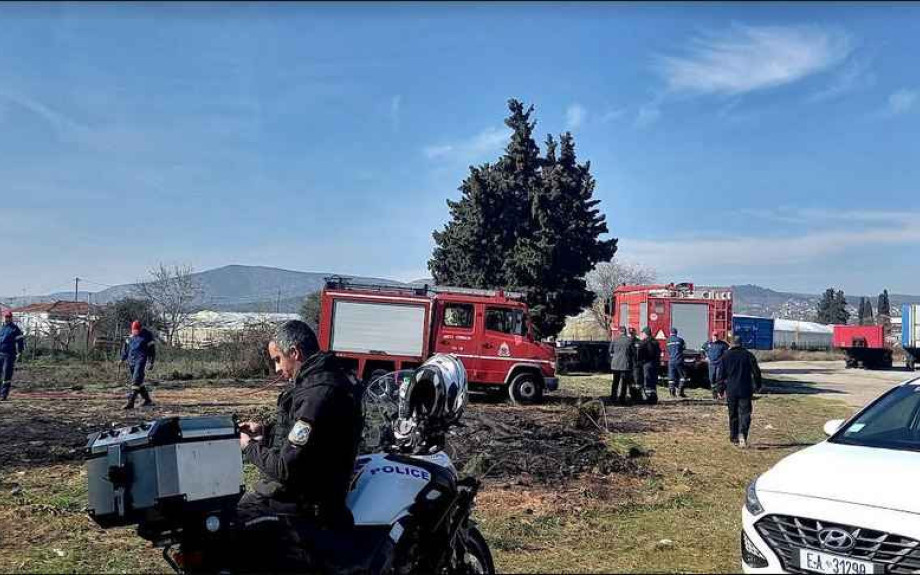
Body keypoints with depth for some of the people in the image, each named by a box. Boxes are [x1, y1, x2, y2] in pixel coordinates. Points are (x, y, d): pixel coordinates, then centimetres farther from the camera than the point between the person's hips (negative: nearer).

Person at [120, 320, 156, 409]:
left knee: (136, 381, -16)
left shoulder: (147, 335, -5)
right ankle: (148, 400, 21)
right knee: (139, 381, 10)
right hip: (131, 360, 7)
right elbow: (126, 346, 21)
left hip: (141, 359, -7)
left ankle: (131, 402, -22)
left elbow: (152, 349, -5)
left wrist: (151, 362, -9)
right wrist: (122, 358, 19)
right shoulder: (131, 335, 13)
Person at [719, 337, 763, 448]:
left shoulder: (726, 356, 3)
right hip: (745, 390, -1)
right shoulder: (748, 355, 2)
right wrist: (758, 386, 14)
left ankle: (734, 437, 18)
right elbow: (756, 372, 3)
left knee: (732, 414, 12)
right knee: (745, 414, -2)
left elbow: (722, 375, 2)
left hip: (731, 390, 1)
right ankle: (742, 435, -21)